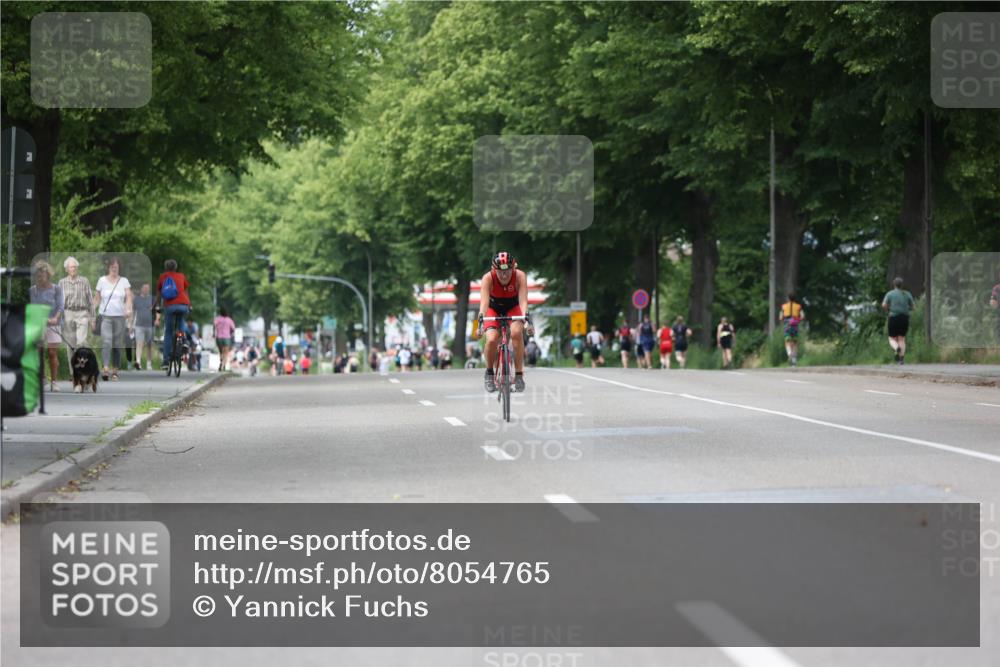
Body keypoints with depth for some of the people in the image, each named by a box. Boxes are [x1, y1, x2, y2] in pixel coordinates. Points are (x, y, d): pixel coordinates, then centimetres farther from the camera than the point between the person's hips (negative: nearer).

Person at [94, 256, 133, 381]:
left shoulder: (124, 281, 6)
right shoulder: (102, 280, 7)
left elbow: (129, 297, -5)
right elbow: (97, 299, 10)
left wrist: (129, 309, -24)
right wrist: (94, 315, 5)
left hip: (120, 316, 1)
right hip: (105, 315, -1)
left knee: (118, 345, 3)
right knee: (106, 342, -17)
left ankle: (115, 370, 12)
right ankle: (105, 369, -28)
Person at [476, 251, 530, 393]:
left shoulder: (520, 276, -29)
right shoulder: (488, 278, -31)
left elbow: (523, 300, -37)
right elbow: (484, 301, -39)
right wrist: (481, 319, -55)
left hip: (513, 308, 0)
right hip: (493, 309, 0)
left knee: (516, 332, -30)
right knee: (492, 339, -25)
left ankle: (519, 374, -19)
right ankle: (489, 373, 1)